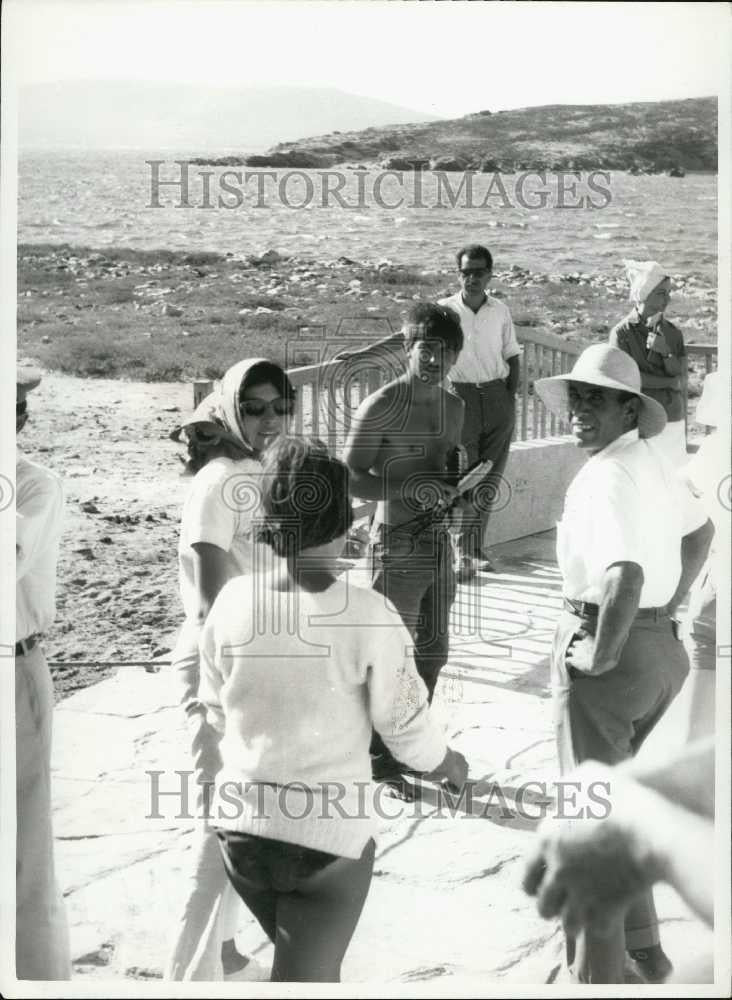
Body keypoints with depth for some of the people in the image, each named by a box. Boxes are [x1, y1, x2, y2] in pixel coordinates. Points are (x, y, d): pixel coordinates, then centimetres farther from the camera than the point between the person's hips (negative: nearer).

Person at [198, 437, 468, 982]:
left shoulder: (232, 601, -10)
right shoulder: (367, 615, -20)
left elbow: (218, 711, 5)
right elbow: (408, 728, -9)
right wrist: (450, 764, 13)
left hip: (241, 823, 4)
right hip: (329, 834, -4)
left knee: (300, 957, 27)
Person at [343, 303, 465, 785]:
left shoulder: (454, 406, 8)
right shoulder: (381, 408, -15)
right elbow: (351, 477, -16)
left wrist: (459, 485, 0)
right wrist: (411, 488, -26)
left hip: (440, 542, 7)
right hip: (397, 545, -7)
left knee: (433, 651, 17)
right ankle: (379, 756, 15)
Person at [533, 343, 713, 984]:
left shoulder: (606, 478, -22)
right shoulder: (652, 461, 6)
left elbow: (625, 575, -36)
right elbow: (701, 532, 22)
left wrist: (602, 652, -23)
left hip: (609, 652, -9)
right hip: (663, 649, 9)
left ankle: (598, 974, 13)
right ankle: (644, 948, 37)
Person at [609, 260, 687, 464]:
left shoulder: (673, 333, 8)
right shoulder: (622, 333, -4)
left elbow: (682, 382, 4)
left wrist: (666, 352, -12)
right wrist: (670, 383, -4)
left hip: (673, 423, 4)